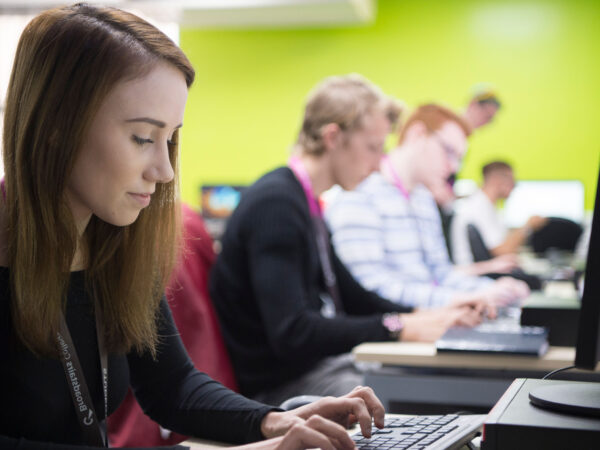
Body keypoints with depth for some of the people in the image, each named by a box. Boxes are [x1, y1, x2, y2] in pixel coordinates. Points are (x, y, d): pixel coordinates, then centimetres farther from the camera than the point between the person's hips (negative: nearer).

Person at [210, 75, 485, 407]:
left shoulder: (306, 204, 13)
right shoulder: (275, 204, -19)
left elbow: (352, 298, 21)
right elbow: (291, 333, -26)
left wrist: (431, 317, 7)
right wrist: (398, 328, -22)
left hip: (317, 363, 10)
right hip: (281, 383, -10)